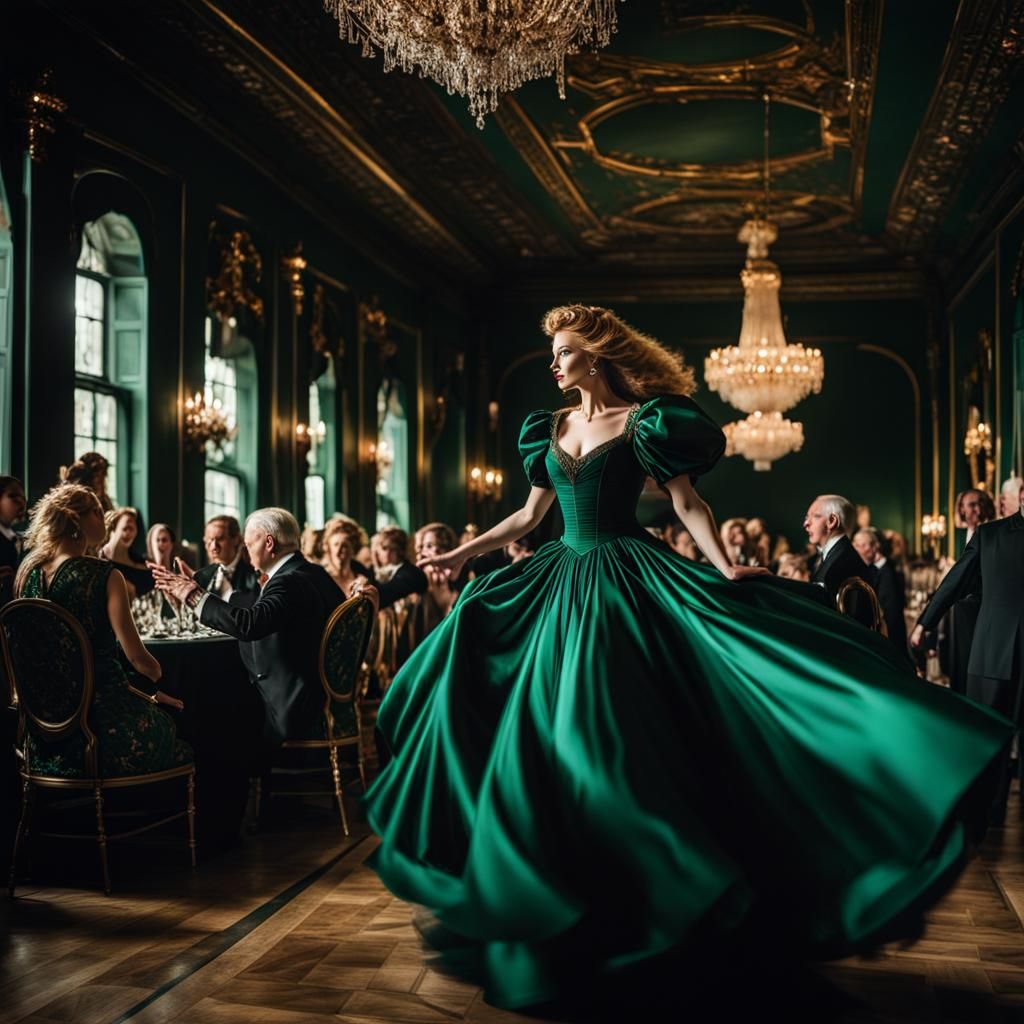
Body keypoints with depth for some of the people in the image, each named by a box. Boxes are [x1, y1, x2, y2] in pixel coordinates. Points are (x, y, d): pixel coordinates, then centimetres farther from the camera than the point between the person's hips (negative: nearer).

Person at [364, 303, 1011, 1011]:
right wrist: (465, 552, 17)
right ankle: (574, 887, 20)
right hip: (563, 581, 6)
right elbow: (530, 514, 19)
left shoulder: (643, 420, -4)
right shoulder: (553, 427, 13)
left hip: (628, 583, -6)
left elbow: (689, 504, -9)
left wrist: (723, 565, -23)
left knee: (624, 735, -9)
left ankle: (656, 887, 6)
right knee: (551, 735, 5)